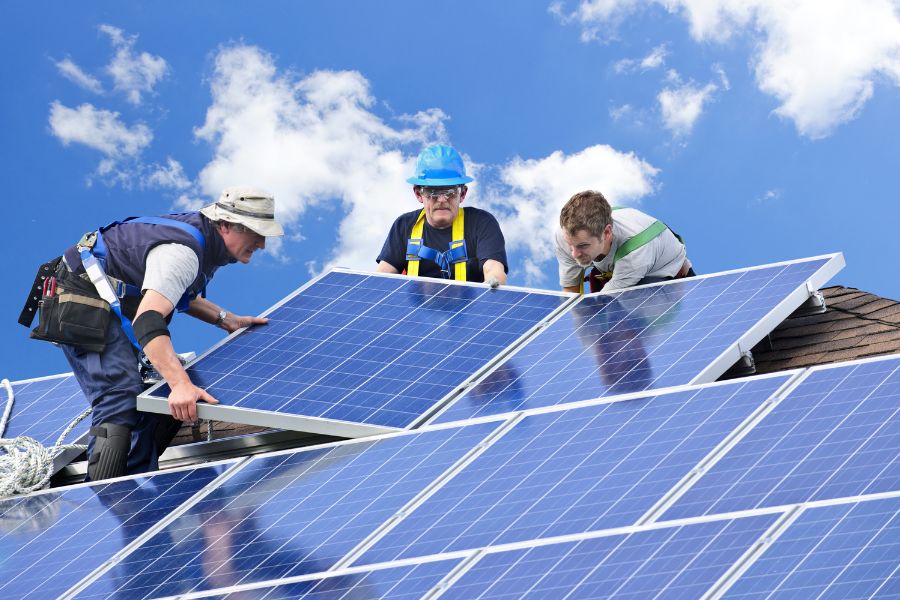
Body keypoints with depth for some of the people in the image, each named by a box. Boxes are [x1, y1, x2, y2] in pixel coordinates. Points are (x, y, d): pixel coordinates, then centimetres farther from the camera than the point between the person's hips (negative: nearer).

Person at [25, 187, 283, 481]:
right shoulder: (183, 252, -27)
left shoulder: (200, 234, 5)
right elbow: (147, 320, -40)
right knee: (121, 403, -24)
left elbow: (174, 291, 23)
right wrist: (181, 384, -50)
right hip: (84, 307, -11)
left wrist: (224, 319, 11)